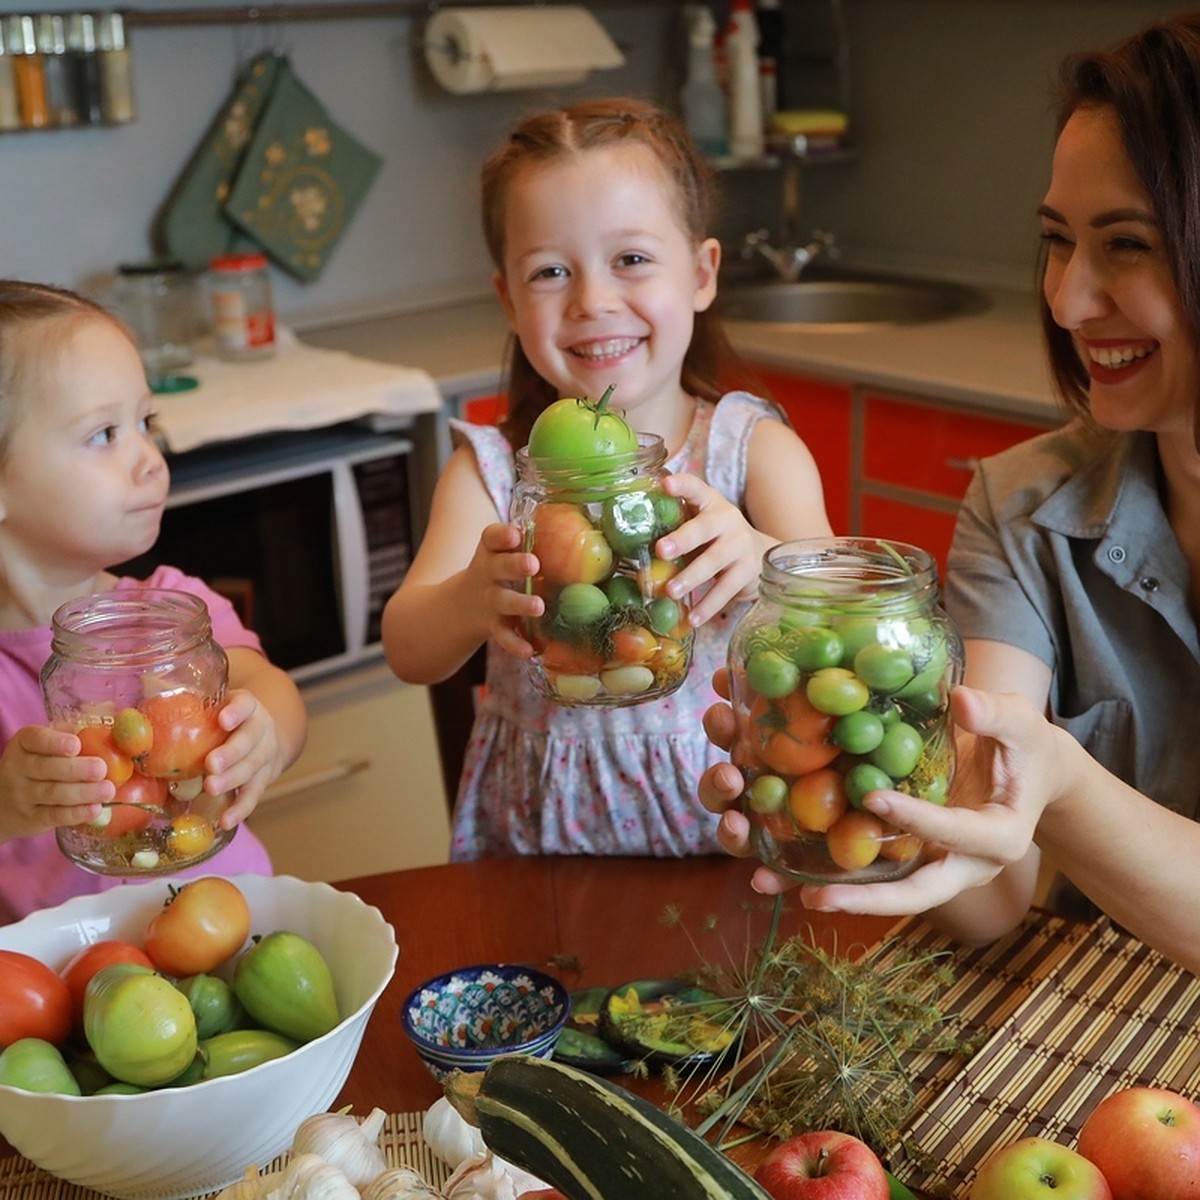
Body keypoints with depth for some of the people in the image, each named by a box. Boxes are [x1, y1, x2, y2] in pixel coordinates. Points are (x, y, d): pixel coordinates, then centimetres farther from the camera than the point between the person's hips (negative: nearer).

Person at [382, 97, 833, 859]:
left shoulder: (755, 447, -2)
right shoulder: (491, 467, 1)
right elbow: (407, 652, -9)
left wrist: (759, 563, -38)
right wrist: (469, 601, -32)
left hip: (725, 825, 0)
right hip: (541, 835, 1)